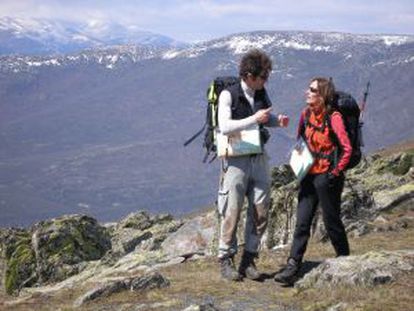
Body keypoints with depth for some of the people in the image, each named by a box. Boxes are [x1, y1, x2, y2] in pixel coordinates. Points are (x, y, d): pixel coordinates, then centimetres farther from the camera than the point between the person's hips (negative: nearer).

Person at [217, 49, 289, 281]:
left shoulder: (262, 94, 7)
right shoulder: (228, 95, -10)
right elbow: (225, 126, -21)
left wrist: (278, 121, 3)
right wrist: (254, 119, -24)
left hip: (259, 159, 6)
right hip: (236, 160, -6)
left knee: (260, 212, 4)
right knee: (232, 212, -3)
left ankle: (249, 259, 15)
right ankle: (226, 259, 9)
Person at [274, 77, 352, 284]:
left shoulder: (333, 117, -15)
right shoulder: (306, 114, 6)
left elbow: (347, 149, -15)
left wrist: (336, 173, -13)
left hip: (327, 176, -6)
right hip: (309, 175, 6)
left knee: (331, 220, 6)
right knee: (302, 222, 2)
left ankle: (344, 258, 26)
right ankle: (292, 267, 1)